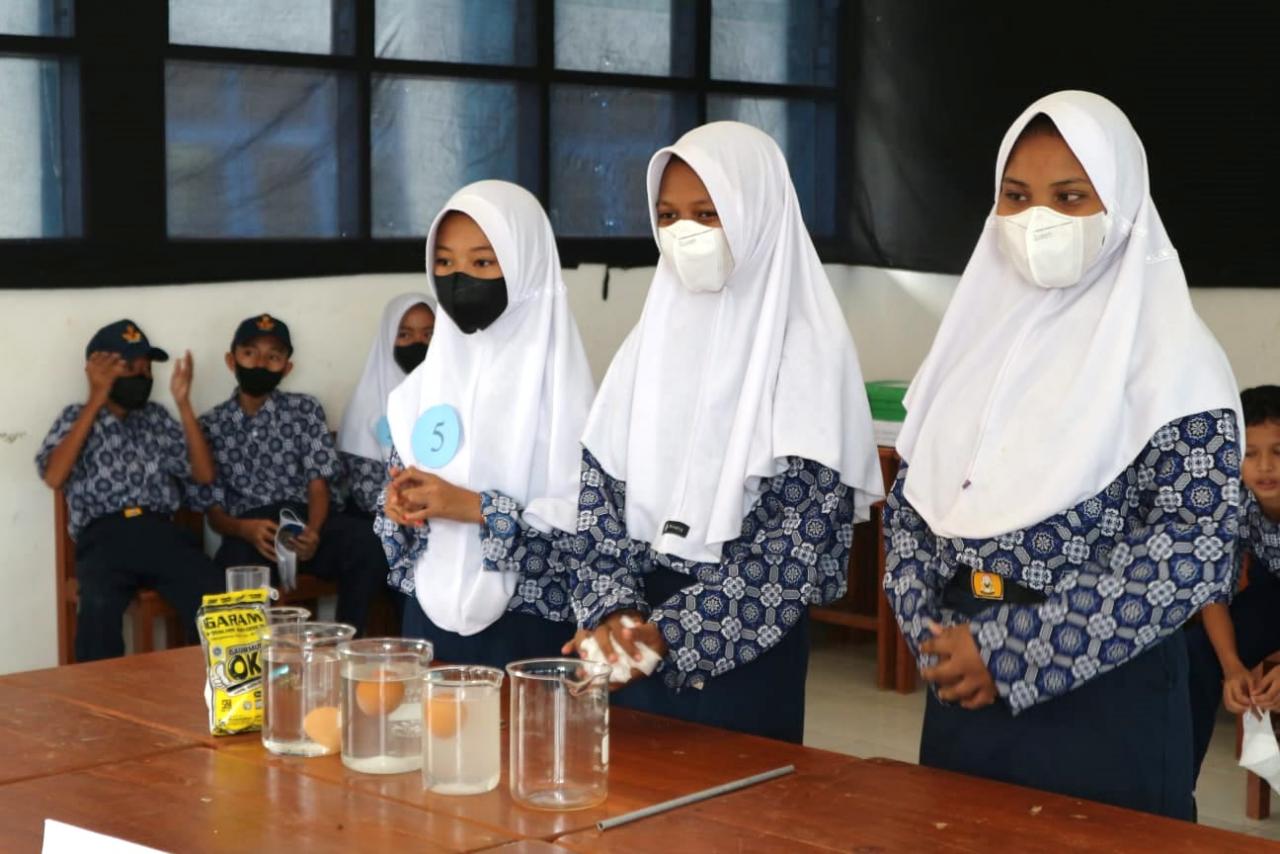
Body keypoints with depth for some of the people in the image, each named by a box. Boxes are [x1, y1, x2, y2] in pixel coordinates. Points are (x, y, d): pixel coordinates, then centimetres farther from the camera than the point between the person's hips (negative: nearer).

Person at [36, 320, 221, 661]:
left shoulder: (157, 417, 23)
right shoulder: (77, 417, 14)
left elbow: (204, 473, 12)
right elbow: (54, 477, -6)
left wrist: (183, 402, 6)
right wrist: (96, 400, -5)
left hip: (162, 532, 3)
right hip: (104, 537, -2)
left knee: (213, 598, -29)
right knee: (99, 605, -37)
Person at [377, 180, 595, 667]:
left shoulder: (554, 377, -10)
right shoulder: (427, 380, 7)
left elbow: (584, 518, -16)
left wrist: (475, 508, -20)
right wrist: (400, 507, -5)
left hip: (525, 626, -5)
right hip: (430, 615, 5)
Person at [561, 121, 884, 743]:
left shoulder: (806, 348, -10)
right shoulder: (654, 334, 7)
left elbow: (806, 529, -15)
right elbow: (599, 486, 4)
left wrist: (672, 628, -19)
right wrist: (615, 608, -11)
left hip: (747, 641, -5)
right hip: (640, 635, 5)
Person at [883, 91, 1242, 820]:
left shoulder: (1169, 355, -9)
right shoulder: (977, 336, 7)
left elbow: (1195, 552, -16)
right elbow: (911, 502, 11)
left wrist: (1010, 653, -17)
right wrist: (931, 637, -5)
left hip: (1105, 705, -5)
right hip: (962, 691, 5)